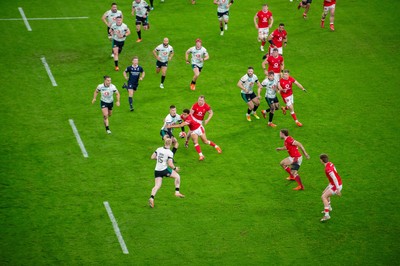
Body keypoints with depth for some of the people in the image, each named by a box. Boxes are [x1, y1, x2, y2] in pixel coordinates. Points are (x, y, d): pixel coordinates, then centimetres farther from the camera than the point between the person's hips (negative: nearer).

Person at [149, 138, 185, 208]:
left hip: (157, 170, 5)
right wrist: (175, 168, 0)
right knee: (177, 176, 13)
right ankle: (177, 192, 8)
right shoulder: (169, 153, -12)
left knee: (157, 186, 4)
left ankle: (151, 198, -16)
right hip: (164, 169, -5)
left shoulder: (159, 149, 4)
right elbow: (170, 164, -17)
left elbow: (152, 157, 9)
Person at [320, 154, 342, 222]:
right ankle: (329, 208, 46)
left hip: (336, 185, -10)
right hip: (333, 184, 10)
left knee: (324, 197, -16)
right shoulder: (330, 164, 2)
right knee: (324, 193, 27)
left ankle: (326, 215, -22)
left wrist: (337, 189, -29)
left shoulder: (328, 169, -27)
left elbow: (334, 178, -30)